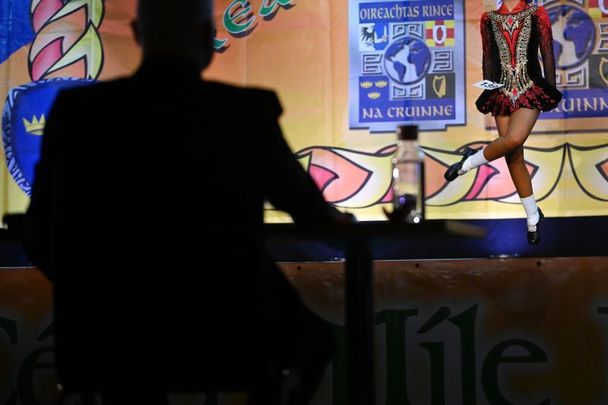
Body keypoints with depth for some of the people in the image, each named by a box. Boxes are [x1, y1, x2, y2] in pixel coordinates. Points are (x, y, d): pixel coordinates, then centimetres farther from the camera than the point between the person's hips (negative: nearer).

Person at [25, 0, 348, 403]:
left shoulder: (77, 111, -7)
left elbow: (44, 241, 0)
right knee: (312, 337, 30)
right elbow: (293, 191, 11)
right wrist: (332, 217, 35)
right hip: (230, 340, -1)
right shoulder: (246, 112, -10)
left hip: (115, 344, 1)